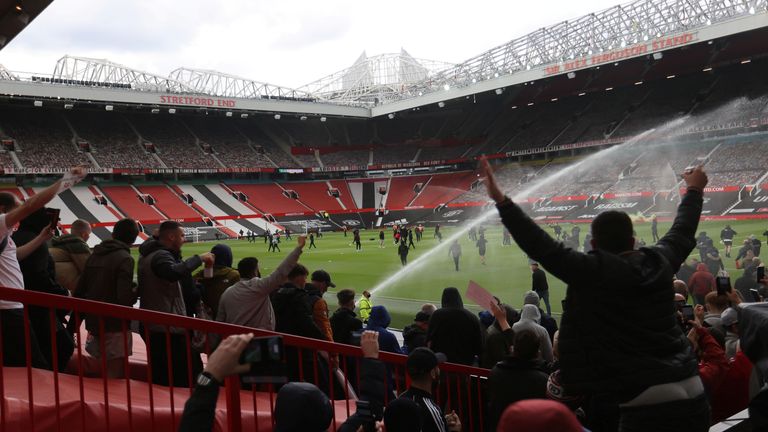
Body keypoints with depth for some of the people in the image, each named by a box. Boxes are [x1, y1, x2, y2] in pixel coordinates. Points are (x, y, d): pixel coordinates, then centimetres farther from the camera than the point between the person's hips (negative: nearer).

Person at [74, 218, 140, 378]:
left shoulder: (94, 255, 7)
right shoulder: (125, 259, -14)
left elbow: (78, 292, 8)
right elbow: (125, 298, -22)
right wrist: (136, 290, -3)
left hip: (93, 324, 7)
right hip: (115, 327, -7)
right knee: (116, 377, 2)